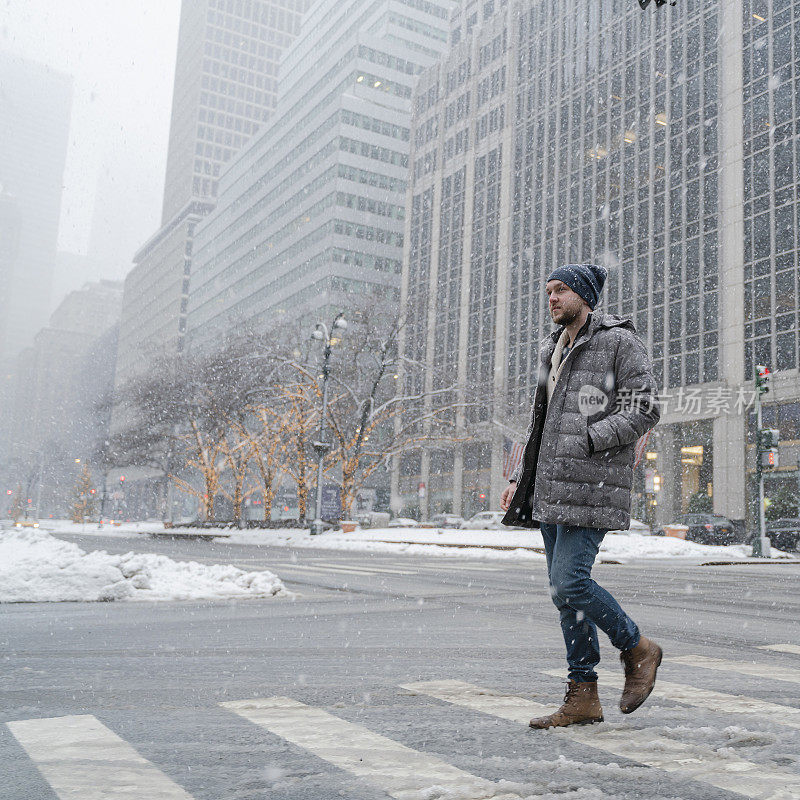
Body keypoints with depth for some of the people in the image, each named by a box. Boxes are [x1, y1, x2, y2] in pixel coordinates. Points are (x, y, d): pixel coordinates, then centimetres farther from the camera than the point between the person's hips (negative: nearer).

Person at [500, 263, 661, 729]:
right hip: (552, 487, 8)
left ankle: (638, 649, 12)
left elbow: (645, 409, -9)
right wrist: (521, 479, 15)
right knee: (565, 590, 6)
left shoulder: (619, 340, -2)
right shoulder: (553, 350, 20)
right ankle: (584, 697, 14)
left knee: (569, 583, -14)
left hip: (592, 483, -8)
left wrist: (586, 440, -16)